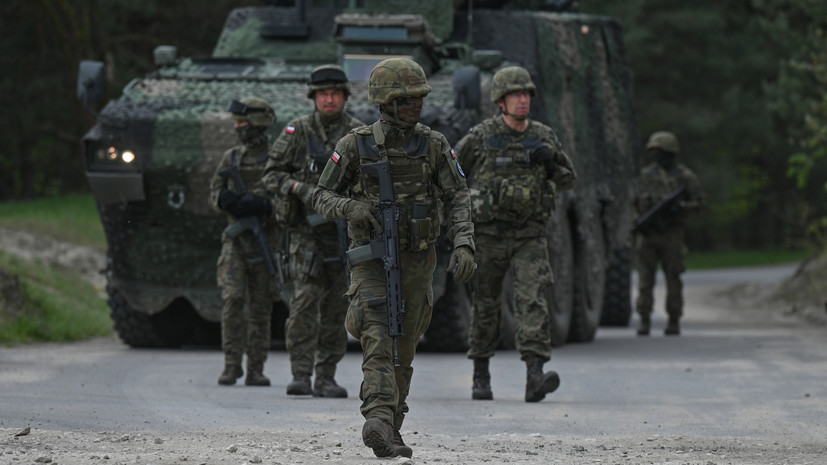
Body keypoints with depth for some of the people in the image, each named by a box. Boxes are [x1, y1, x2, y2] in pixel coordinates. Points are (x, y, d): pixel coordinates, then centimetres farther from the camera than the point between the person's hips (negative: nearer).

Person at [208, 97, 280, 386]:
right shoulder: (231, 158, 12)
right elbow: (215, 192, 14)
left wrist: (259, 204, -21)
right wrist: (226, 199, -9)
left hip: (265, 240, -2)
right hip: (235, 239, 2)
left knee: (260, 306, 2)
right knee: (232, 300, -10)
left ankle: (256, 369, 7)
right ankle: (231, 365, -5)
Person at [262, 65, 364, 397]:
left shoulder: (358, 133, 4)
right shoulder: (298, 131, 2)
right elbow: (271, 174, 3)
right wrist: (300, 188, -14)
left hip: (343, 229, 2)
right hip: (306, 229, -2)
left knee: (336, 306, 4)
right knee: (305, 298, -12)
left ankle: (326, 377, 10)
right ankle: (300, 374, -13)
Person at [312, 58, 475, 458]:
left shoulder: (433, 145, -1)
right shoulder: (355, 146, -6)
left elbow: (457, 199, -1)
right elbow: (322, 196, 1)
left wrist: (464, 245, -16)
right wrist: (350, 207, -21)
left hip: (417, 260, 3)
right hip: (371, 258, -3)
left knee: (404, 349, 11)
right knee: (378, 340, -20)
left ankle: (390, 427, 27)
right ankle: (378, 422, -33)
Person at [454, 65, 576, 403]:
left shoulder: (544, 137, 5)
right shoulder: (480, 137, -4)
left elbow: (568, 181, 13)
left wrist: (550, 162, -7)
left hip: (530, 236, 1)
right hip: (488, 233, -1)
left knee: (533, 300, -14)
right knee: (485, 305, 8)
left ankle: (535, 377, -25)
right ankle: (481, 377, 22)